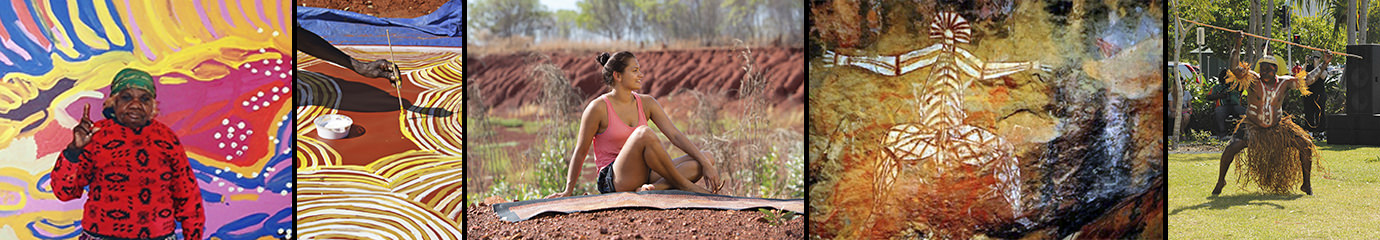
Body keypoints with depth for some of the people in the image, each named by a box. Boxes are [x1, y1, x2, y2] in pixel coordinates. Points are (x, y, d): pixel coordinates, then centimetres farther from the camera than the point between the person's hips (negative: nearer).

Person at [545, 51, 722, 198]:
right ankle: (683, 185, -22)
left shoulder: (646, 103, 8)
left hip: (644, 174, 7)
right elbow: (580, 152, -2)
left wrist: (705, 163, -8)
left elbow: (675, 135, 3)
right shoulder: (599, 108, -7)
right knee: (644, 133, -33)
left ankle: (654, 188, -29)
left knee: (706, 160, -9)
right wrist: (568, 191, -1)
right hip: (613, 181, -7)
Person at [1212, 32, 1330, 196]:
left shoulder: (1284, 83, -4)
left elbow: (1307, 80, 5)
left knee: (1306, 146, -8)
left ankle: (1306, 184, 10)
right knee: (1231, 148, -25)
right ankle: (1220, 181, -2)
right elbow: (1235, 68, -27)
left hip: (1277, 127, 3)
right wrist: (1237, 47, -38)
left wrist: (1324, 64, 0)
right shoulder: (1253, 80, -13)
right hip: (1253, 128, -3)